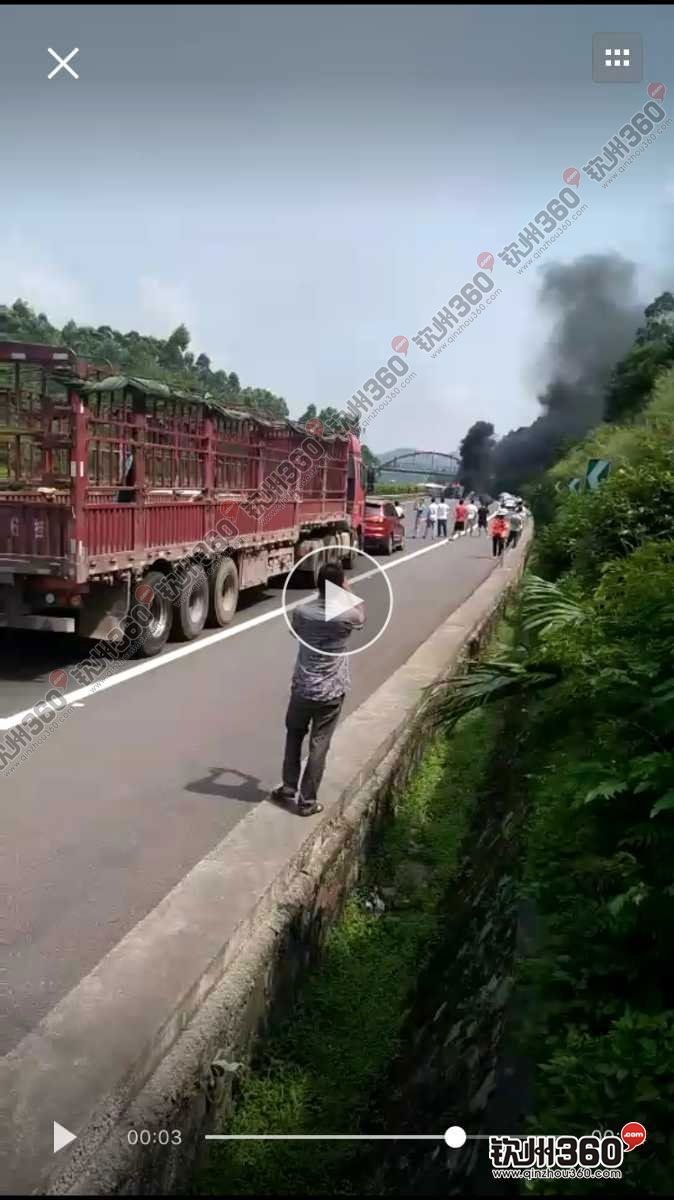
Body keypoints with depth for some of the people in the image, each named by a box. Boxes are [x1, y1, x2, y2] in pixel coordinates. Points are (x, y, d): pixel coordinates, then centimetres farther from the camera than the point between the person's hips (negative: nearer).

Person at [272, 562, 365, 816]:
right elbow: (362, 616, 11)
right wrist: (348, 591, 16)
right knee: (319, 745, 7)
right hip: (331, 692, -2)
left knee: (294, 736, 23)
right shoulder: (347, 616, -14)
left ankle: (288, 788, 29)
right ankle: (307, 800, 13)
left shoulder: (301, 612, -8)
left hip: (302, 688, 2)